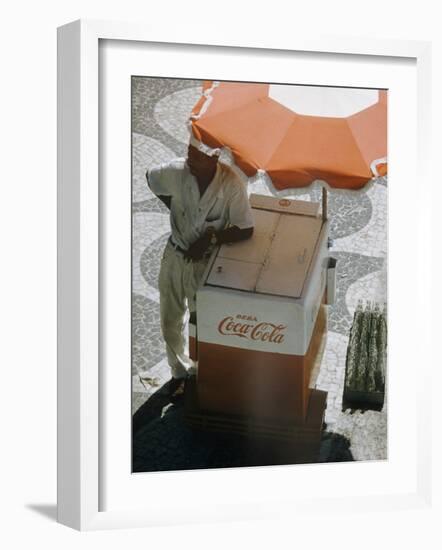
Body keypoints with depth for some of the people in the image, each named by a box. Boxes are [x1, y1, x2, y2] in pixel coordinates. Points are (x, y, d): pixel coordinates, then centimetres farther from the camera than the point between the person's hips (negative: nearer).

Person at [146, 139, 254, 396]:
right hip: (174, 255, 3)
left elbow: (246, 230, -19)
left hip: (206, 261, -3)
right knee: (171, 322, 16)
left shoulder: (231, 184, -25)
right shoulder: (176, 171, -18)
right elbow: (150, 178, 5)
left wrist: (211, 238, -26)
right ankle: (180, 370, 42)